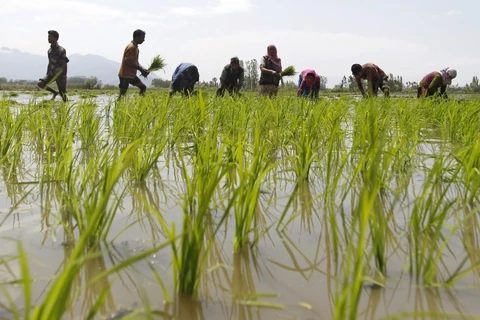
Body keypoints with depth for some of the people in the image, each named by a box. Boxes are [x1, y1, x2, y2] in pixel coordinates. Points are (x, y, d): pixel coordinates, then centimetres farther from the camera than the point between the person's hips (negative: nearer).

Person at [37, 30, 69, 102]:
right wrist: (47, 76, 17)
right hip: (52, 73, 6)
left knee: (62, 93, -4)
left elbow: (64, 65, -15)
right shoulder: (49, 50, 10)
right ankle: (55, 92, 8)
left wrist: (64, 78, -20)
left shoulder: (61, 50, -12)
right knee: (40, 84, -11)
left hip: (60, 74, -6)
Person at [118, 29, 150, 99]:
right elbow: (128, 62, -22)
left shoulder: (135, 47, 13)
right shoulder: (131, 47, -17)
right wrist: (141, 69, -17)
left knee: (143, 87, 11)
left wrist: (143, 69, 2)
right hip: (125, 75, -10)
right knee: (122, 94, -8)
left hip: (132, 75, 10)